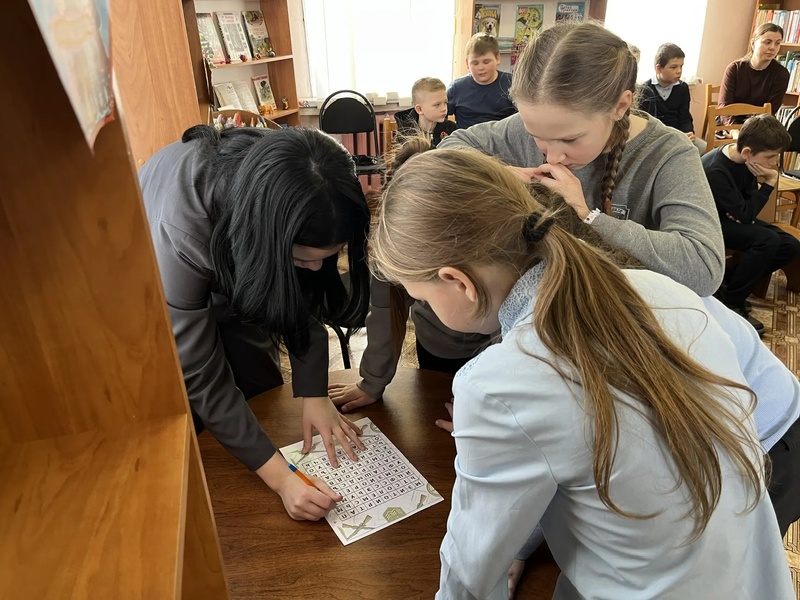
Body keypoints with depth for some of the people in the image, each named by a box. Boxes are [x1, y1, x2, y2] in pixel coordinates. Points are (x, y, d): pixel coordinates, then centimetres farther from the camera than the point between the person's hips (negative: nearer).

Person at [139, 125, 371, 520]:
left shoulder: (279, 178, -31)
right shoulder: (177, 233, -45)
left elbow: (304, 298, -17)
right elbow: (198, 376, -35)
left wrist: (314, 395, -23)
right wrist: (280, 477, -35)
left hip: (235, 270, 4)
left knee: (264, 391, 4)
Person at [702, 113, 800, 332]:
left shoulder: (744, 160, -7)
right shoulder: (715, 171, -30)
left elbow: (748, 201, 6)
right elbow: (745, 214, -25)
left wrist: (742, 214, -15)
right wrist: (770, 182, -23)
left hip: (731, 216, 8)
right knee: (767, 240, -28)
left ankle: (731, 284, 5)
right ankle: (730, 302, -12)